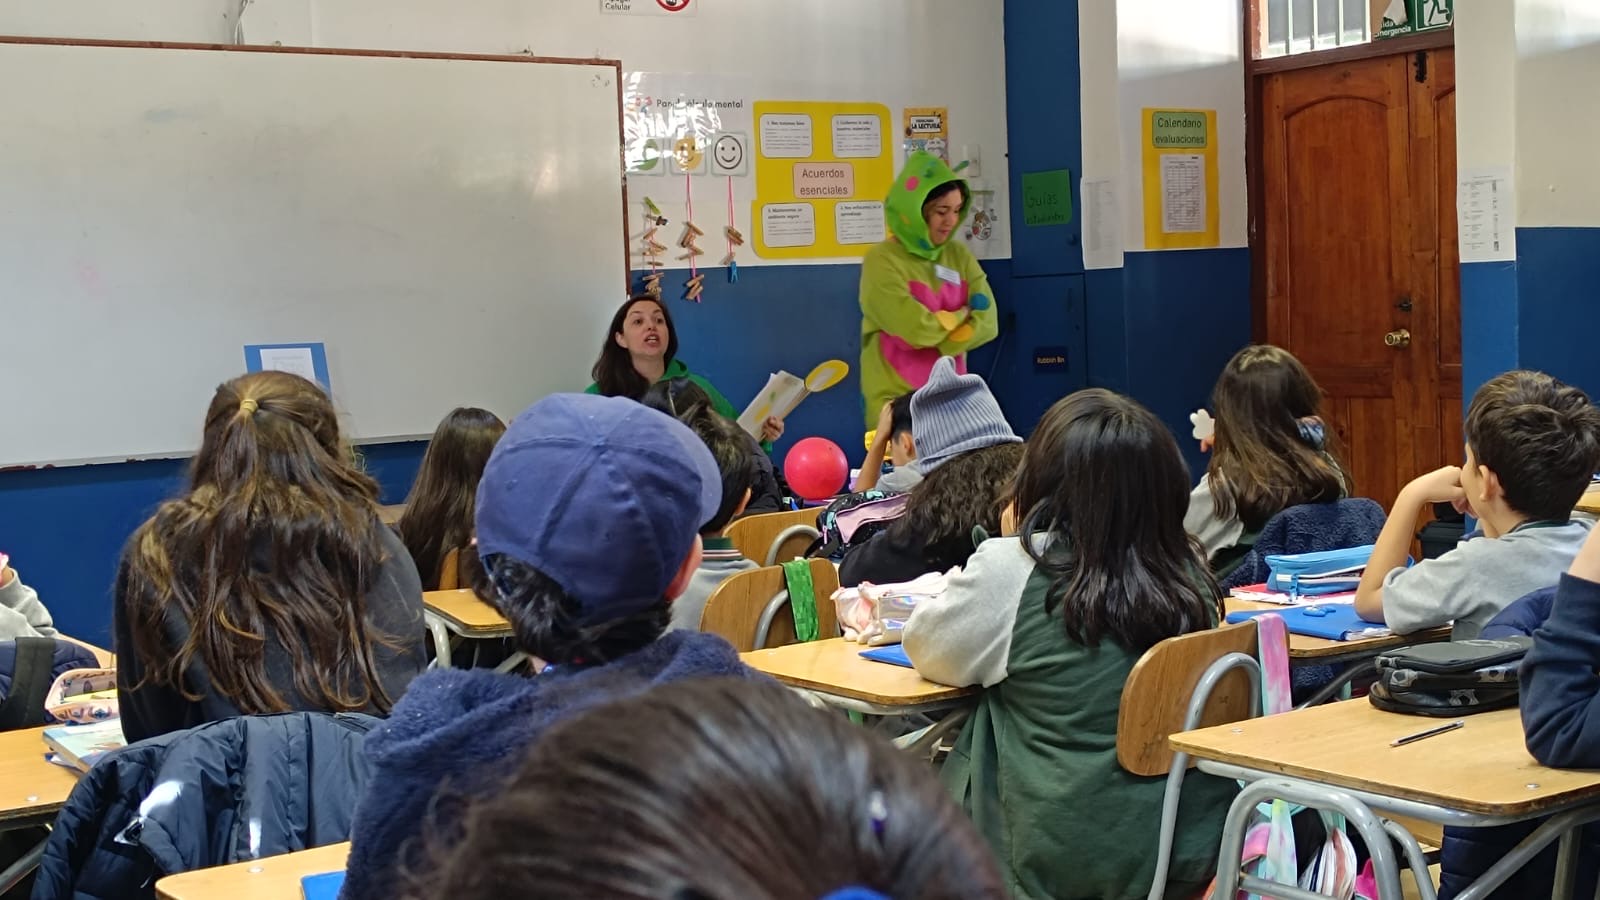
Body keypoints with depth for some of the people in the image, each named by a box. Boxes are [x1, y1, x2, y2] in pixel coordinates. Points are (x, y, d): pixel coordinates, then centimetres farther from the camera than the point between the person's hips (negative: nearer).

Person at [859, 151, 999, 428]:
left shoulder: (960, 256, 6)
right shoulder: (882, 261, -12)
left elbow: (987, 324, -2)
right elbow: (916, 329, -21)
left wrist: (935, 342, -14)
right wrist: (961, 314, -4)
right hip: (896, 401, -5)